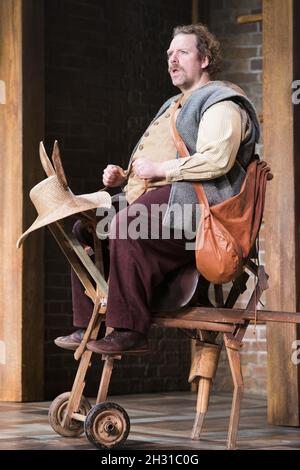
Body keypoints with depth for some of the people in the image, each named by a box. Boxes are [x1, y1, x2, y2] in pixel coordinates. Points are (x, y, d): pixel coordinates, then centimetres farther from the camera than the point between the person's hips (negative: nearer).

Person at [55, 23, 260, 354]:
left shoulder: (221, 103, -2)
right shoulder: (175, 105, 30)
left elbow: (217, 160, -21)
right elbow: (149, 164, 34)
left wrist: (158, 169, -16)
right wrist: (123, 176, 12)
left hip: (197, 202, -11)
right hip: (153, 199, 11)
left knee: (126, 223, -34)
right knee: (87, 227, 3)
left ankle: (130, 331, -35)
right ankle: (87, 326, -2)